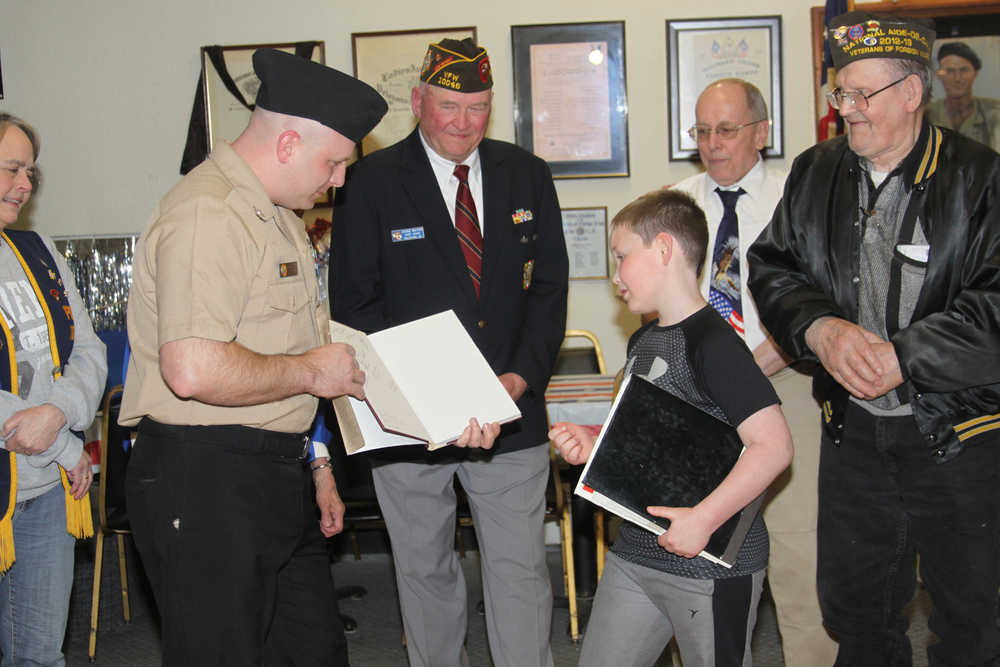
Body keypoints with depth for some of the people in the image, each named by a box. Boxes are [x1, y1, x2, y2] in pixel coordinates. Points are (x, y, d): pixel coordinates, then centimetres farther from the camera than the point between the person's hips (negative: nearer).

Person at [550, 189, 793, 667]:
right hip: (636, 551, 8)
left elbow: (774, 445, -25)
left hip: (711, 562, -8)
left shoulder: (711, 342, -18)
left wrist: (703, 519, -27)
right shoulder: (642, 341, 10)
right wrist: (595, 446, 4)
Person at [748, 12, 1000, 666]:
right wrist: (820, 327, -15)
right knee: (854, 605, 18)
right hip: (852, 433, 4)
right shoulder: (815, 174, 5)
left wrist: (901, 357, -23)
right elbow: (772, 267, 3)